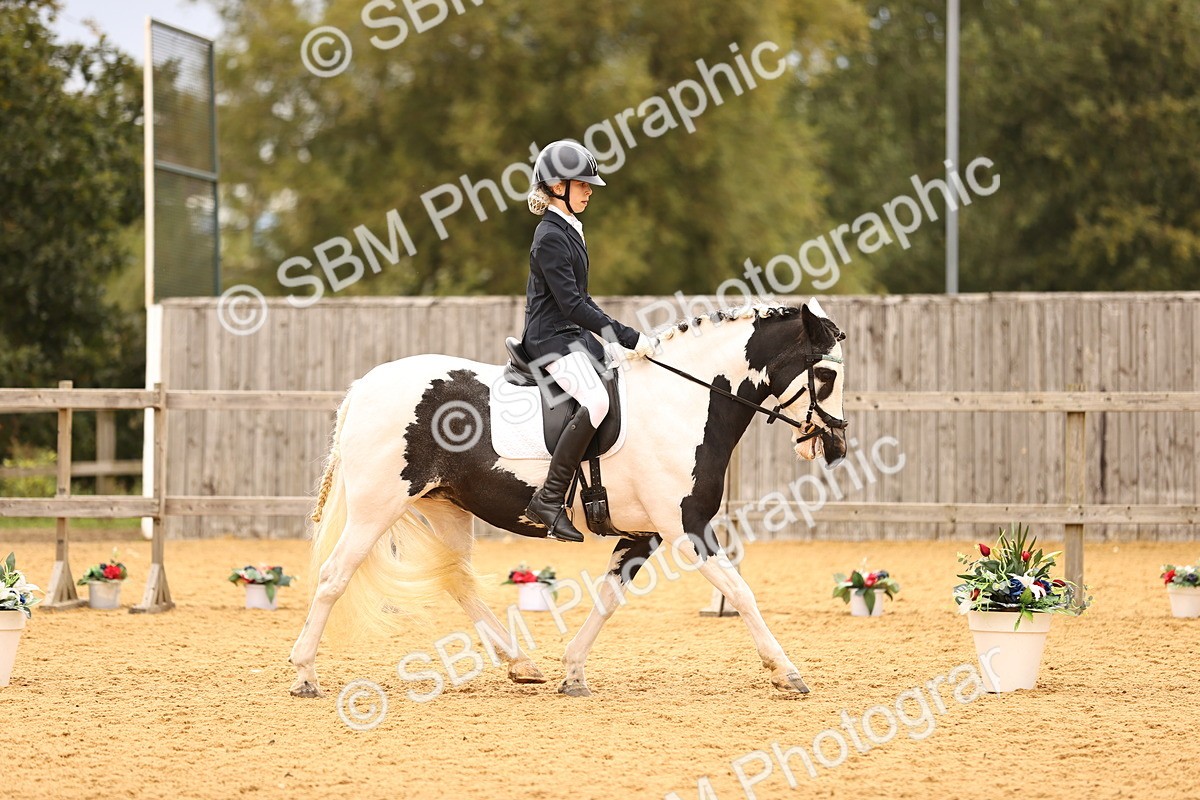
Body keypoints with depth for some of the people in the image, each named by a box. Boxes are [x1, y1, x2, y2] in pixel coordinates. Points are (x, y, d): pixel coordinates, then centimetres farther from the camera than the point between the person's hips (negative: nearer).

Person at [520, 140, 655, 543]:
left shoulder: (569, 231, 15)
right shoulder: (550, 237, -16)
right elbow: (571, 304, -22)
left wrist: (615, 334, 13)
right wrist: (629, 338, -22)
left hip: (574, 336, 10)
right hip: (551, 339, -10)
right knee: (597, 400, -31)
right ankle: (549, 500, -29)